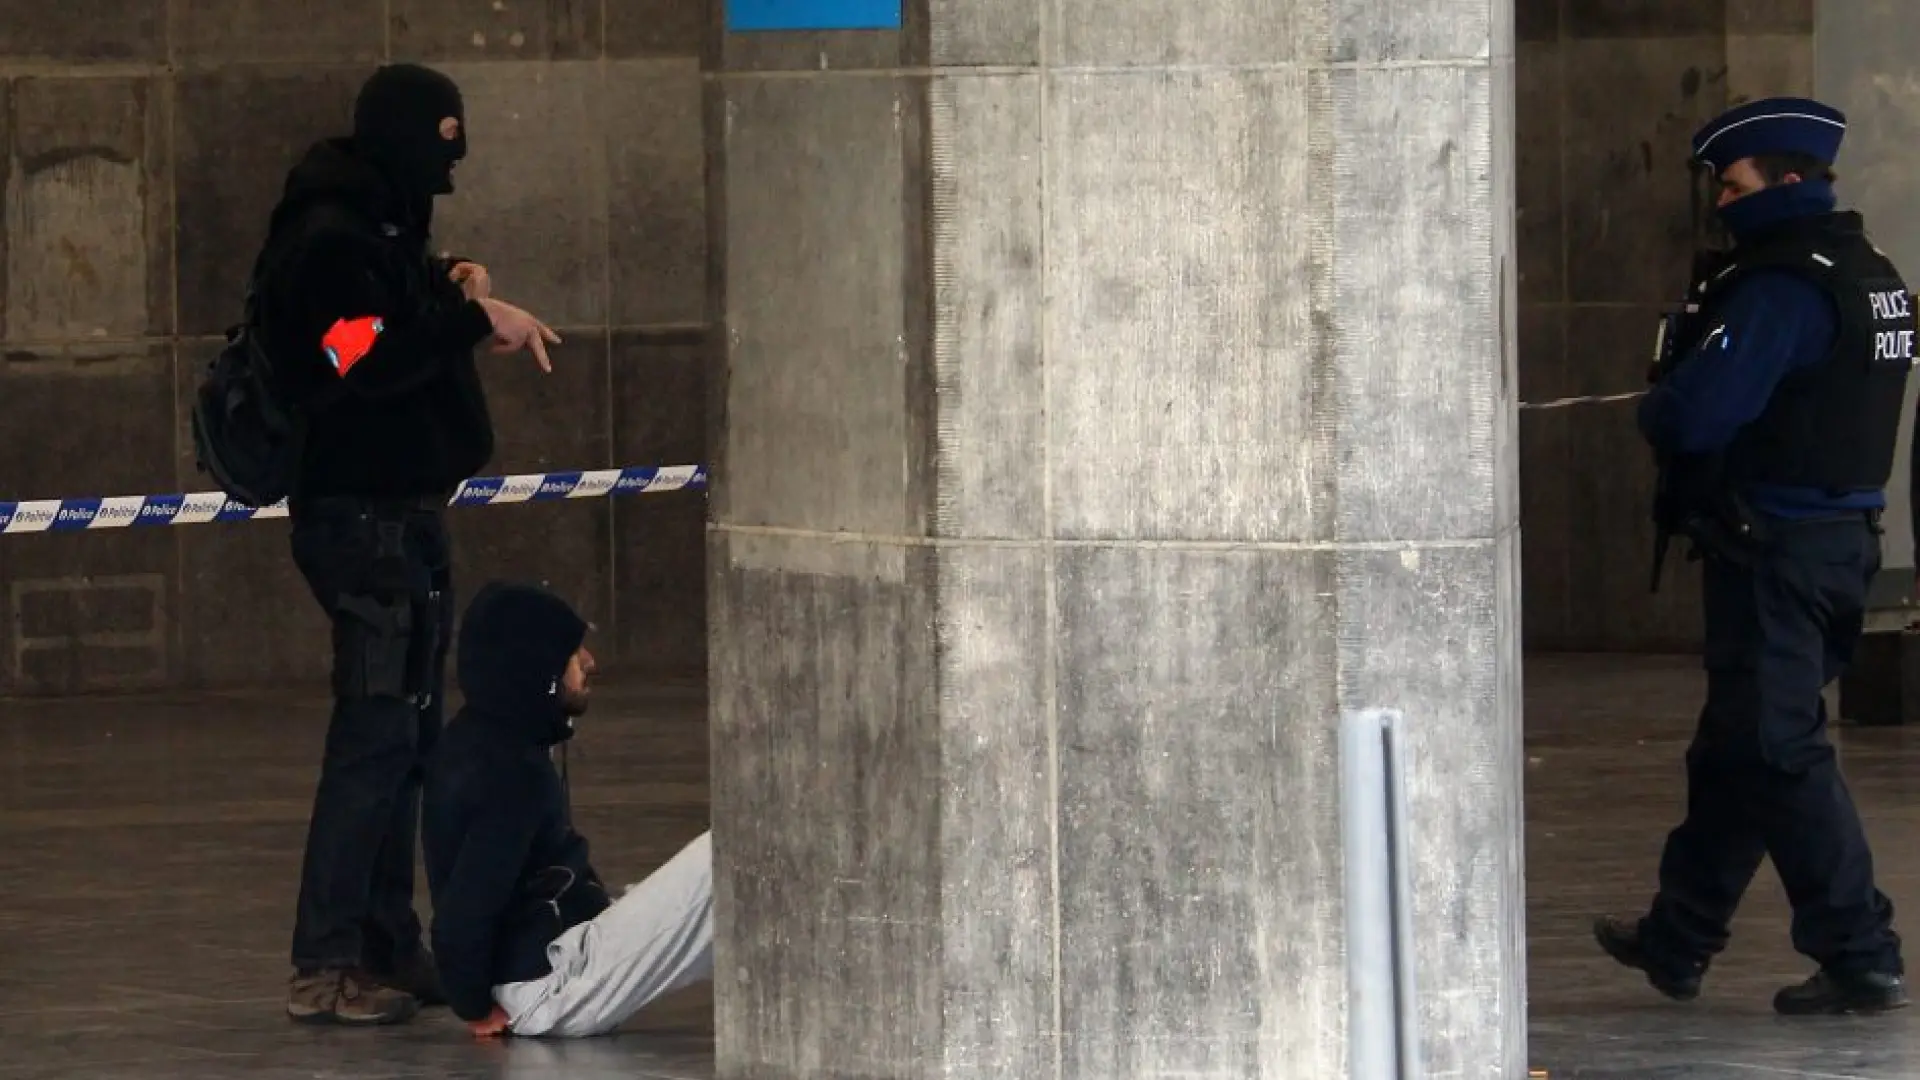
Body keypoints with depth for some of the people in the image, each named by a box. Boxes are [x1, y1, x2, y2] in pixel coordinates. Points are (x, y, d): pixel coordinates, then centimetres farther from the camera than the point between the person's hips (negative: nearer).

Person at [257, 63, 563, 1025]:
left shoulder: (379, 228, 18)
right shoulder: (329, 240, -15)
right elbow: (367, 363, -25)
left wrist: (450, 291, 3)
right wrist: (472, 316, -20)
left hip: (403, 511, 11)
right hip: (364, 518, -11)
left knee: (403, 733, 14)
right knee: (378, 733, -13)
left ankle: (388, 949, 20)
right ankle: (326, 966, -13)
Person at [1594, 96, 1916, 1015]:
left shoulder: (1784, 289, -19)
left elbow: (1693, 417, -26)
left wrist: (1656, 413, -3)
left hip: (1772, 550, -10)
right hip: (1843, 535, 10)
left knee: (1778, 752, -5)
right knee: (1734, 751, 17)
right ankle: (1677, 941, 27)